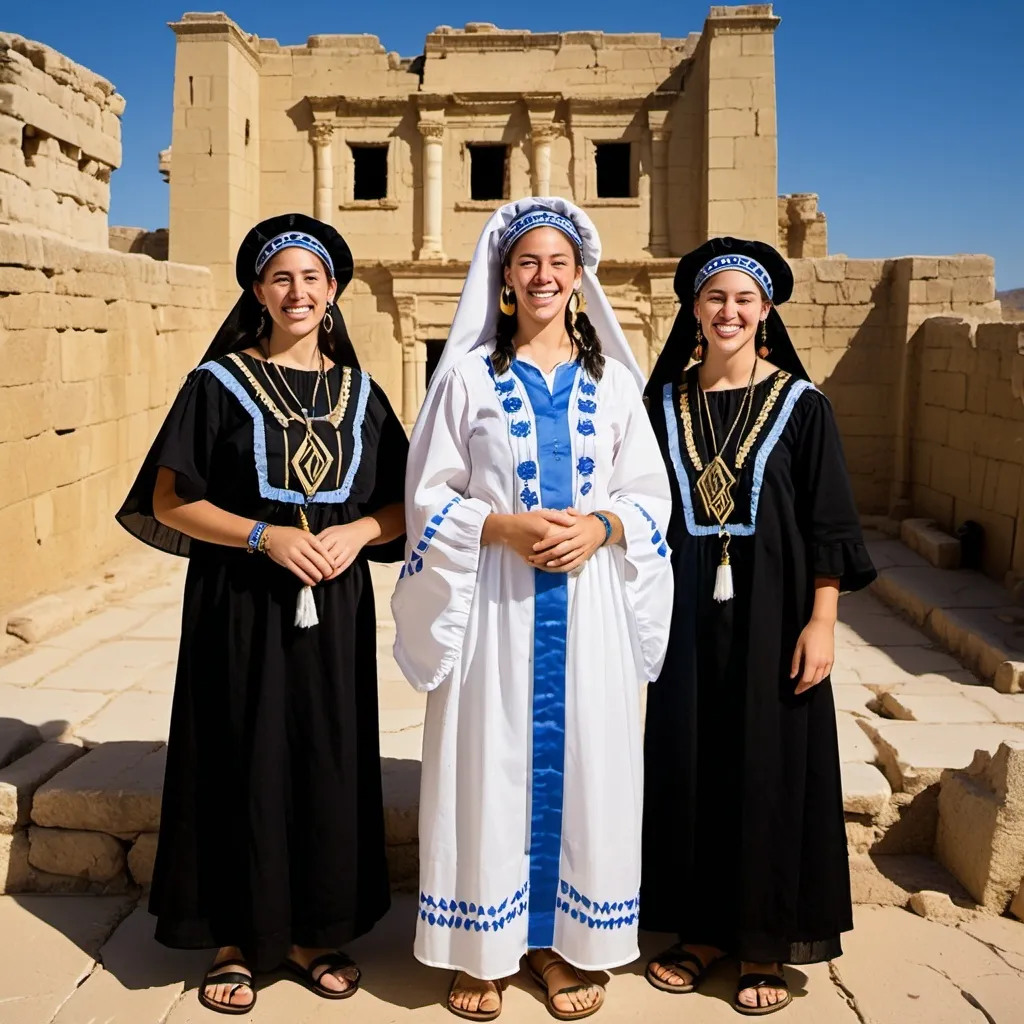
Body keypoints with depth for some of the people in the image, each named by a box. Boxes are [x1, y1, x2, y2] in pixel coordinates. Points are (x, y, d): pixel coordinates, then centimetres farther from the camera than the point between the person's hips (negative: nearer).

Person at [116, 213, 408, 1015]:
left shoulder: (360, 392, 8)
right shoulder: (219, 382, 0)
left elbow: (403, 504, 10)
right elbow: (168, 502, -4)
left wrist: (358, 532, -11)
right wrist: (265, 535, -17)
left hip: (334, 608, 3)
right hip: (240, 606, -2)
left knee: (328, 764, 7)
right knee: (243, 763, 3)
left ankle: (316, 933, 24)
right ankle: (237, 940, 21)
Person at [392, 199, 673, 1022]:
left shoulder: (613, 379, 8)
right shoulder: (467, 374, 2)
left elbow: (651, 493, 7)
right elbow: (430, 494, 0)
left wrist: (597, 527, -13)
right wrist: (507, 528, -16)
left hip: (589, 607, 2)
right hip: (495, 604, -2)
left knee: (581, 761, 6)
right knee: (491, 763, 3)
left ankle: (563, 941, 23)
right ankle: (483, 948, 19)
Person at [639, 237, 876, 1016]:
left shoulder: (801, 405, -3)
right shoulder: (665, 402, 5)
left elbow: (829, 525, -4)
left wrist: (821, 623, -10)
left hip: (770, 615, -2)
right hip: (689, 616, 3)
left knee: (769, 769, 5)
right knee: (689, 766, 9)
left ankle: (765, 944, 21)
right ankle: (702, 929, 25)